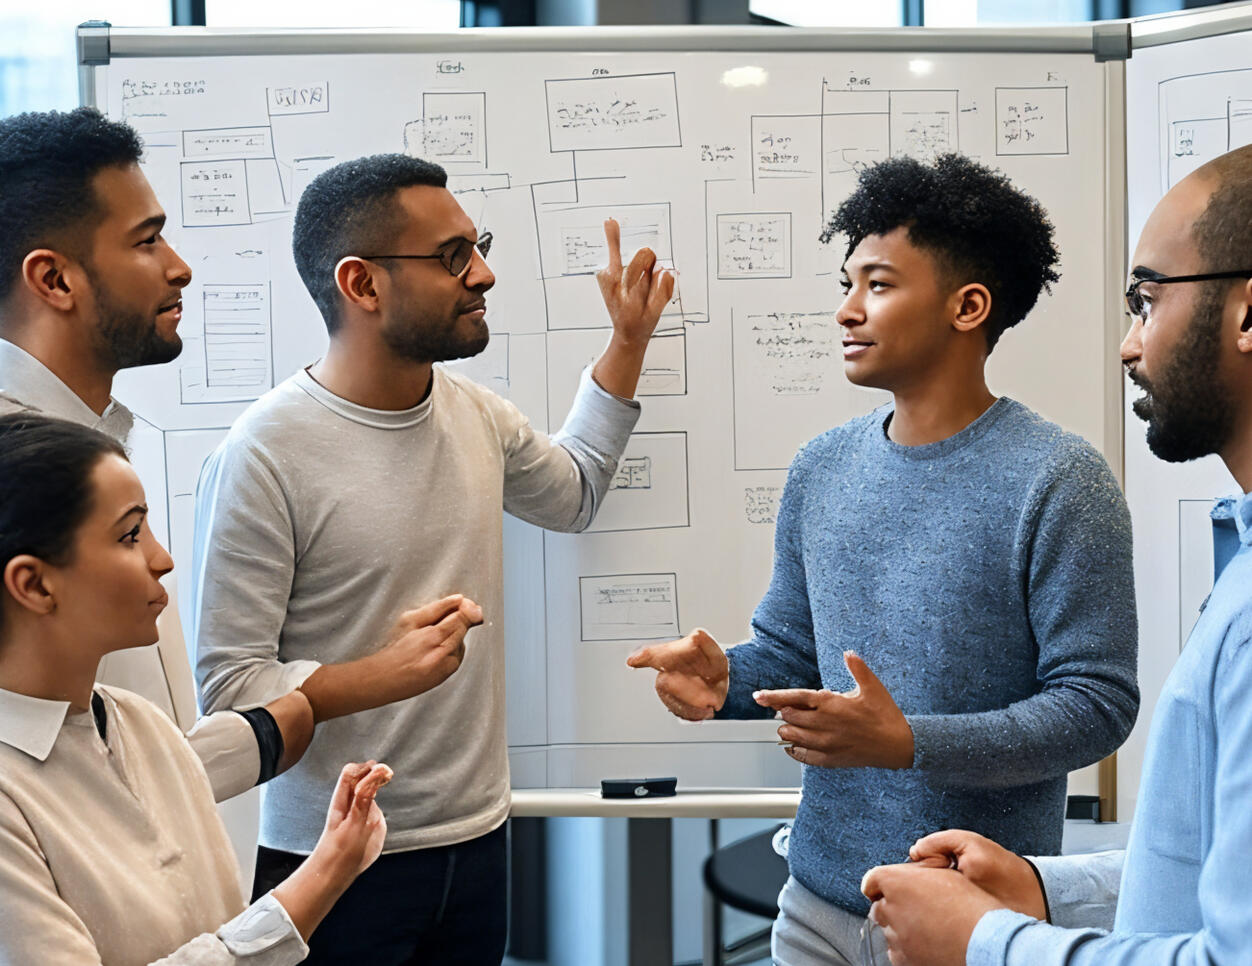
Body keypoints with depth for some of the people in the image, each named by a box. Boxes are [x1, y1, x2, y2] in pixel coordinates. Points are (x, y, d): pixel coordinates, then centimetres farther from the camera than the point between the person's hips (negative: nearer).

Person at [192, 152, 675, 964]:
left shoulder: (475, 414, 4)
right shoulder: (265, 455, -18)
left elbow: (573, 495, 25)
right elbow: (227, 683, -17)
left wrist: (630, 340, 21)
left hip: (479, 836, 7)